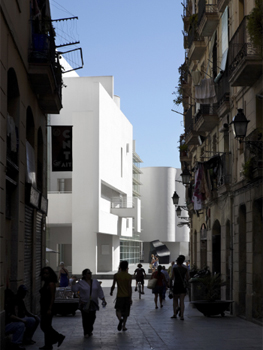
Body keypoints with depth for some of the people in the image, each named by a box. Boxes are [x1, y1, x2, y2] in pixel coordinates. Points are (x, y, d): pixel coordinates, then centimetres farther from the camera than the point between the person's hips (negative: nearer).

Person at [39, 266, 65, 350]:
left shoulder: (51, 283, -13)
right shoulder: (45, 283, 14)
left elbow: (52, 297, -17)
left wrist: (49, 309, -22)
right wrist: (41, 308, 19)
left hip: (48, 307, -10)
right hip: (44, 307, 10)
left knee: (46, 326, -5)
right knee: (44, 326, 12)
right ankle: (59, 337, 20)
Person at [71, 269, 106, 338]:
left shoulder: (96, 282, 8)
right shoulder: (80, 283, -1)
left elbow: (100, 292, 11)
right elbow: (74, 289, -7)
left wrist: (103, 300, 7)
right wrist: (73, 283, -20)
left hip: (93, 304, 3)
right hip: (84, 303, -3)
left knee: (92, 318, 4)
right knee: (85, 318, -6)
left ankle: (90, 330, 25)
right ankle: (86, 333, 4)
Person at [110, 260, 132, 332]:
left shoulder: (116, 275, -4)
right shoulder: (129, 276, -8)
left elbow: (113, 286, 2)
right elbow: (129, 287, -12)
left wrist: (111, 292, 22)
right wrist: (130, 298, -10)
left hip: (119, 296, 0)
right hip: (127, 296, 0)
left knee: (118, 310, 4)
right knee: (125, 312, 13)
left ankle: (120, 319, -27)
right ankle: (123, 326, 14)